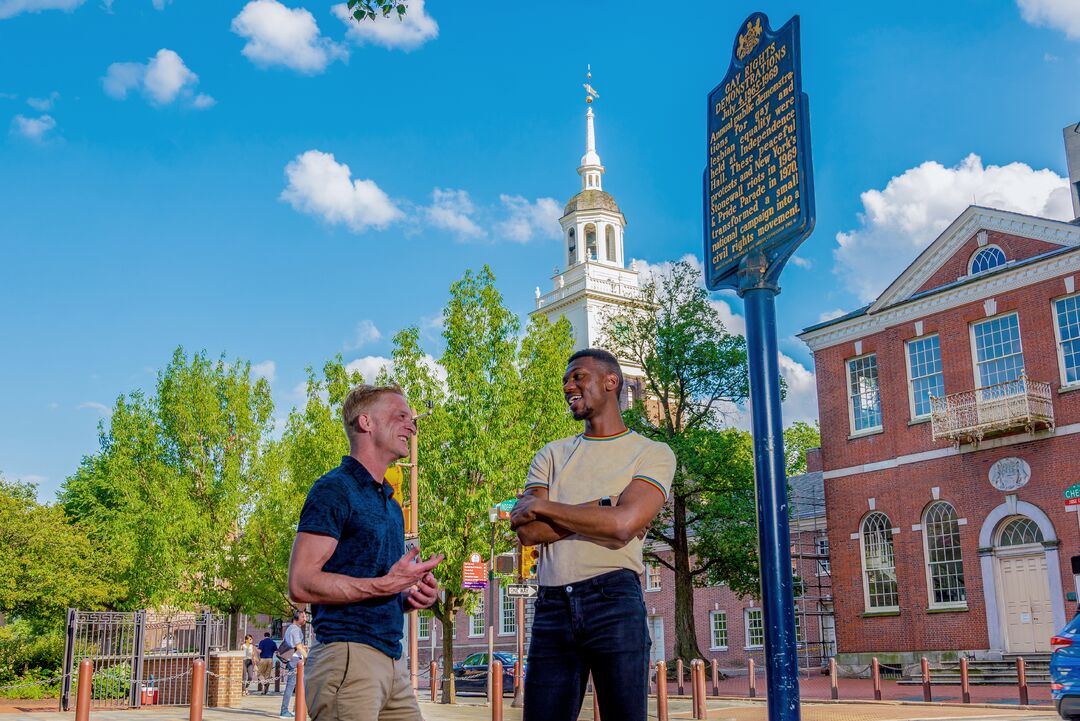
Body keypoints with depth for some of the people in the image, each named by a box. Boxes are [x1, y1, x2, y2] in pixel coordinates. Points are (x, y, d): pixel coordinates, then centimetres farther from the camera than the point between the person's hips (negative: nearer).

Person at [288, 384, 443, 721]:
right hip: (348, 655, -8)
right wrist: (387, 585, -18)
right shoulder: (334, 489, -6)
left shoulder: (391, 504, 20)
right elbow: (301, 583, -15)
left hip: (393, 660, 8)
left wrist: (410, 597, 7)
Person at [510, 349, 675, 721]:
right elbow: (528, 531, 1)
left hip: (614, 603, -3)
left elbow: (622, 525, -13)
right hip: (552, 607, 4)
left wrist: (541, 506, -2)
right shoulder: (551, 455, 16)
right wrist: (604, 504, -7)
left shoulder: (653, 453, 4)